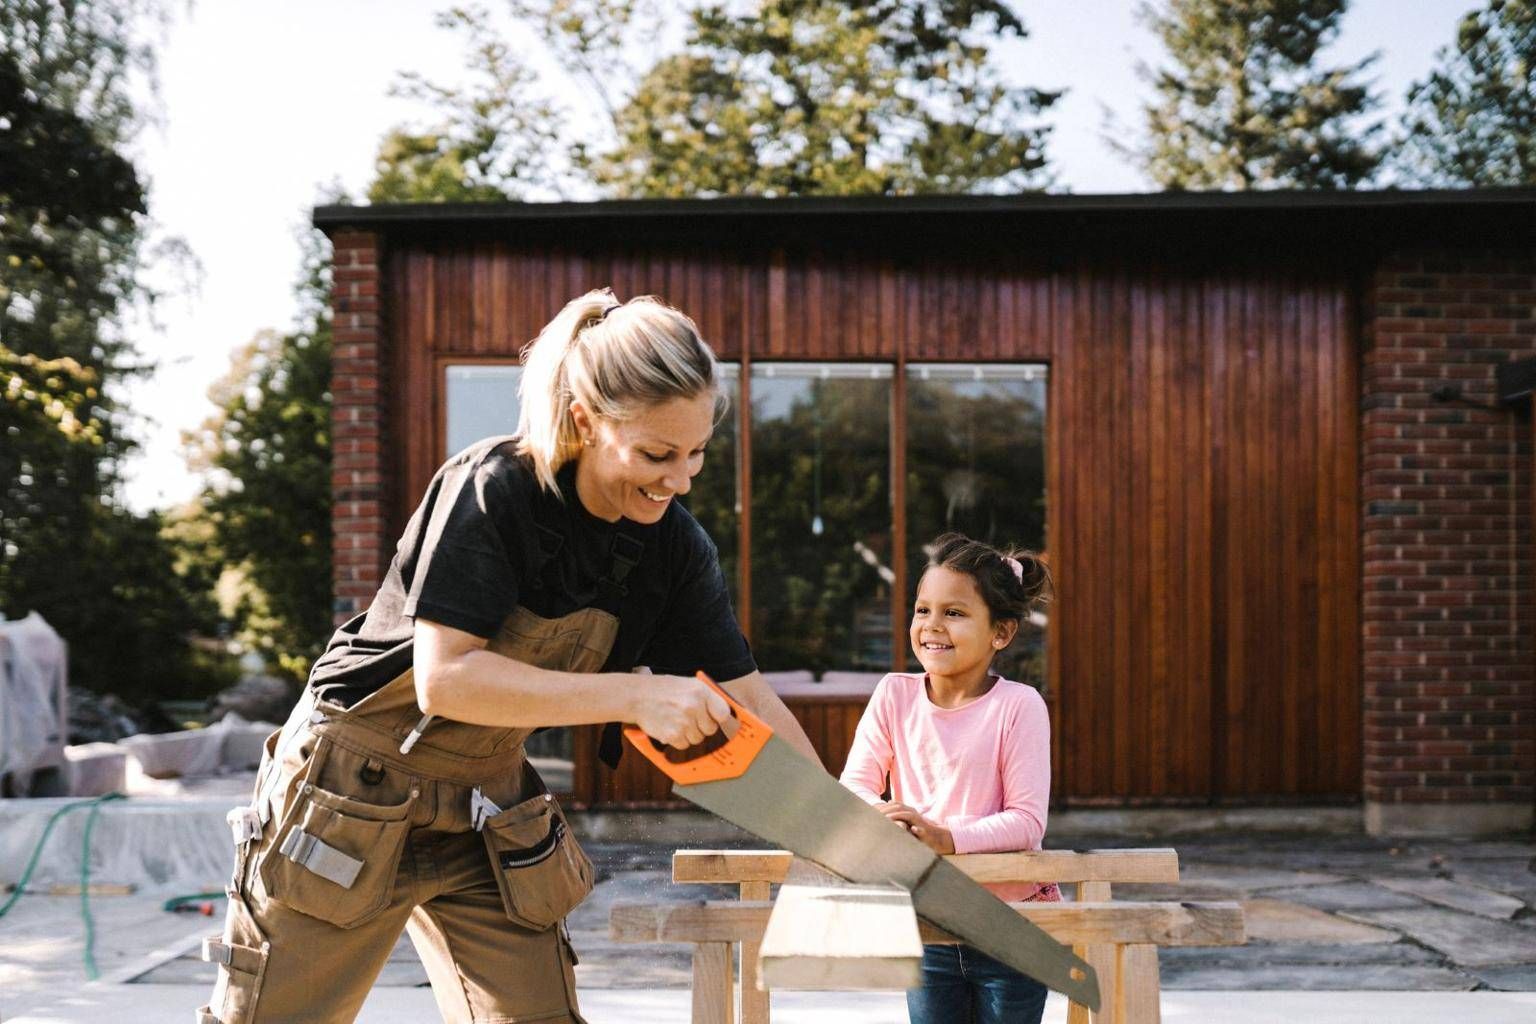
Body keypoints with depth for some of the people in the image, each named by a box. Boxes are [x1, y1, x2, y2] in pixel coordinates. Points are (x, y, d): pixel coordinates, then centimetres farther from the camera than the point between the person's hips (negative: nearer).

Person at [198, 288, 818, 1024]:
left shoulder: (675, 547, -8)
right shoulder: (492, 491, -25)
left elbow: (750, 703, -4)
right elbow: (443, 679, -31)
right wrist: (631, 696, -34)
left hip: (486, 808, 5)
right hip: (355, 792, -5)